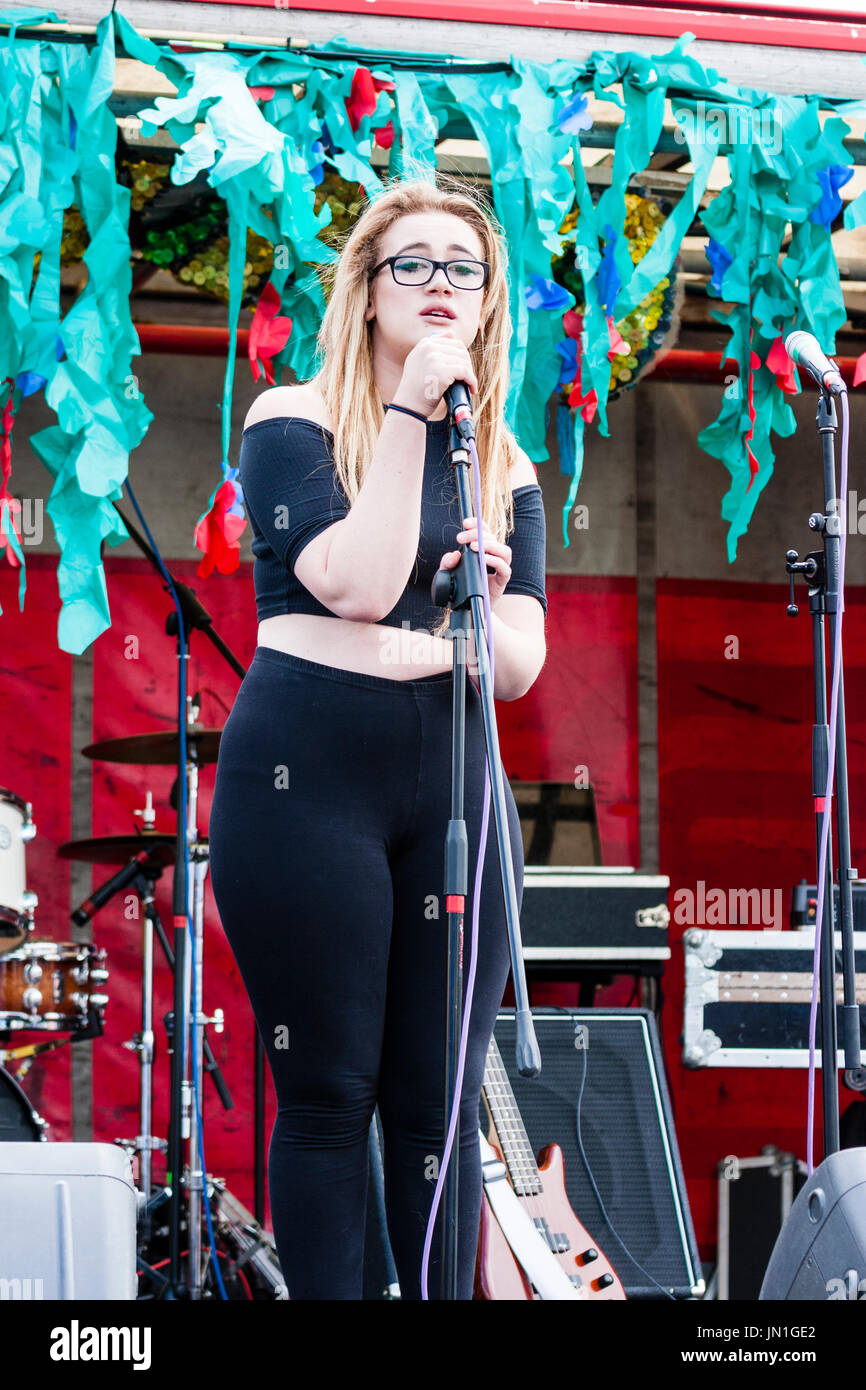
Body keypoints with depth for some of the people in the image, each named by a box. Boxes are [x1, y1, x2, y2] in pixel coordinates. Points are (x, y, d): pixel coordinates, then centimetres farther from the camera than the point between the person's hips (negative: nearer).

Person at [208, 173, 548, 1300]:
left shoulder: (504, 467, 15)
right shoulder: (296, 421, 2)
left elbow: (521, 668, 9)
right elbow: (355, 582, -13)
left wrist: (483, 607, -12)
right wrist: (410, 415, -12)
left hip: (454, 784, 4)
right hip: (306, 774, -4)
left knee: (441, 1101, 1)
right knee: (329, 1091, -4)